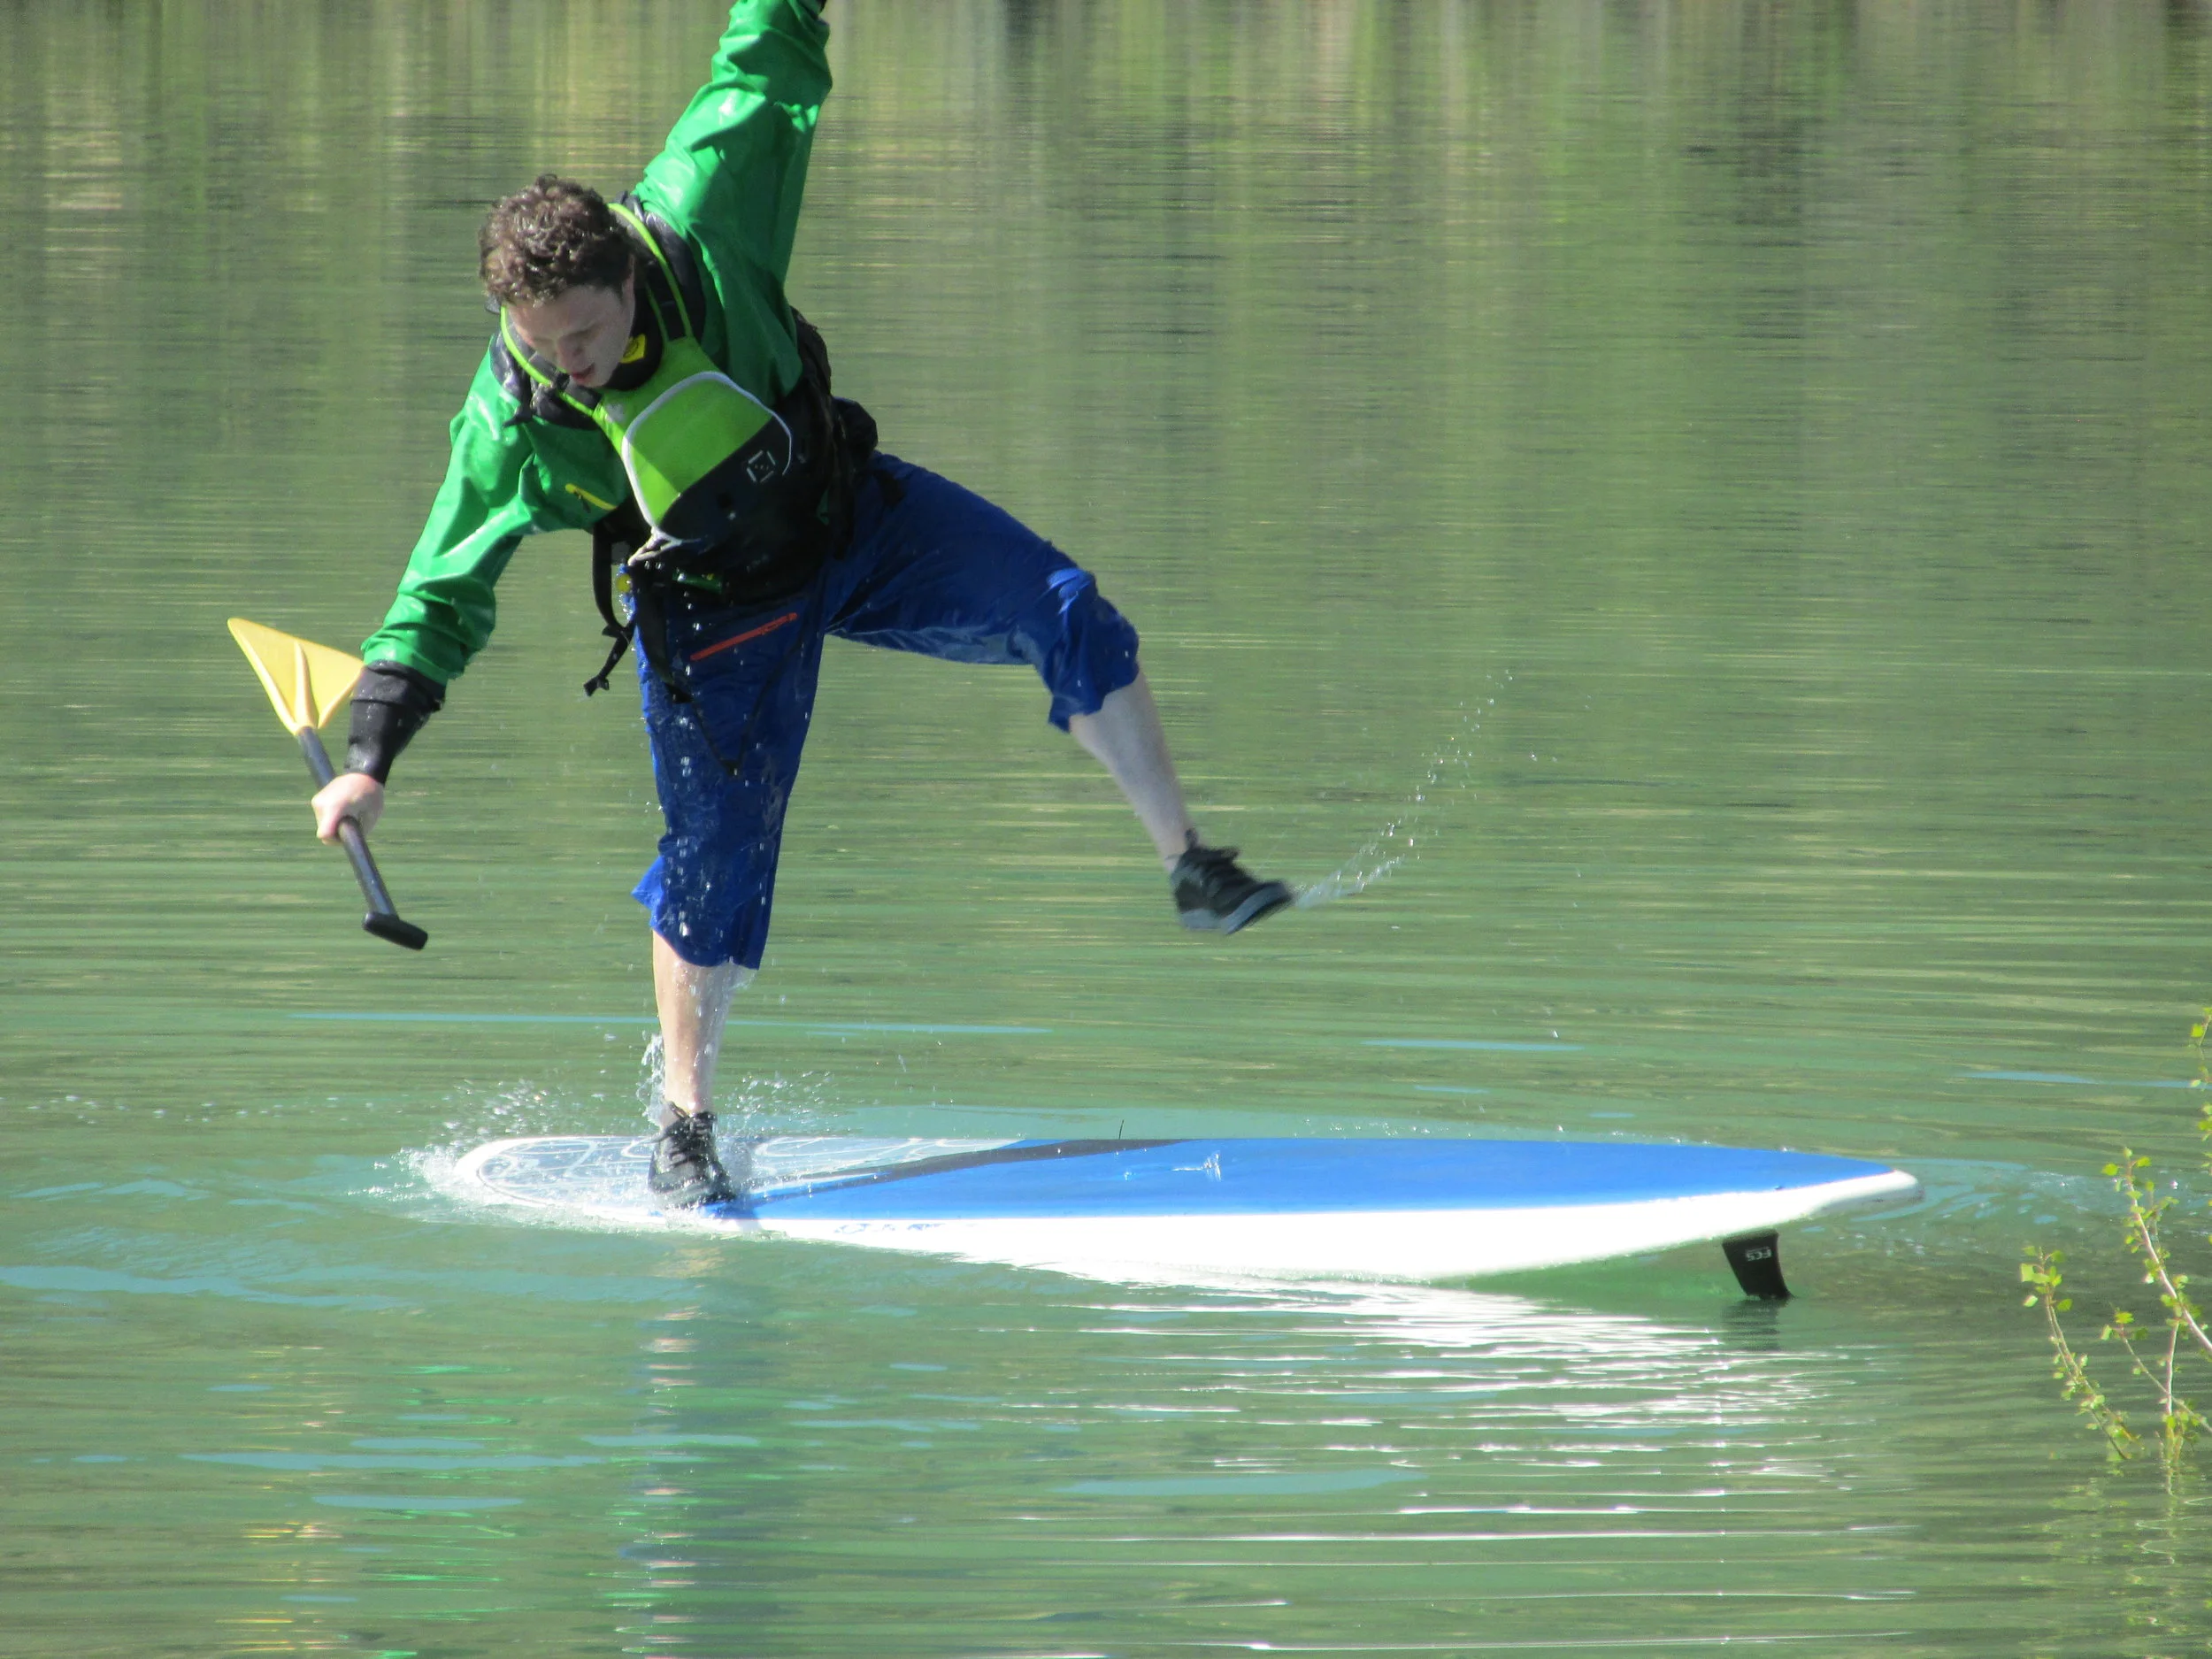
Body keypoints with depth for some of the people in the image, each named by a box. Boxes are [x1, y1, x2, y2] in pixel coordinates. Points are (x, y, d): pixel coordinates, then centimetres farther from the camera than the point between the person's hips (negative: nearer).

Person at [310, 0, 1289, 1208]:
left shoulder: (698, 229, -27)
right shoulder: (511, 426, -25)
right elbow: (441, 596, -15)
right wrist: (368, 762, -21)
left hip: (852, 514, 2)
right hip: (720, 612, -2)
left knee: (1069, 619, -15)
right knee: (715, 859, -3)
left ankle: (1193, 872, -5)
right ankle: (684, 1130, 15)